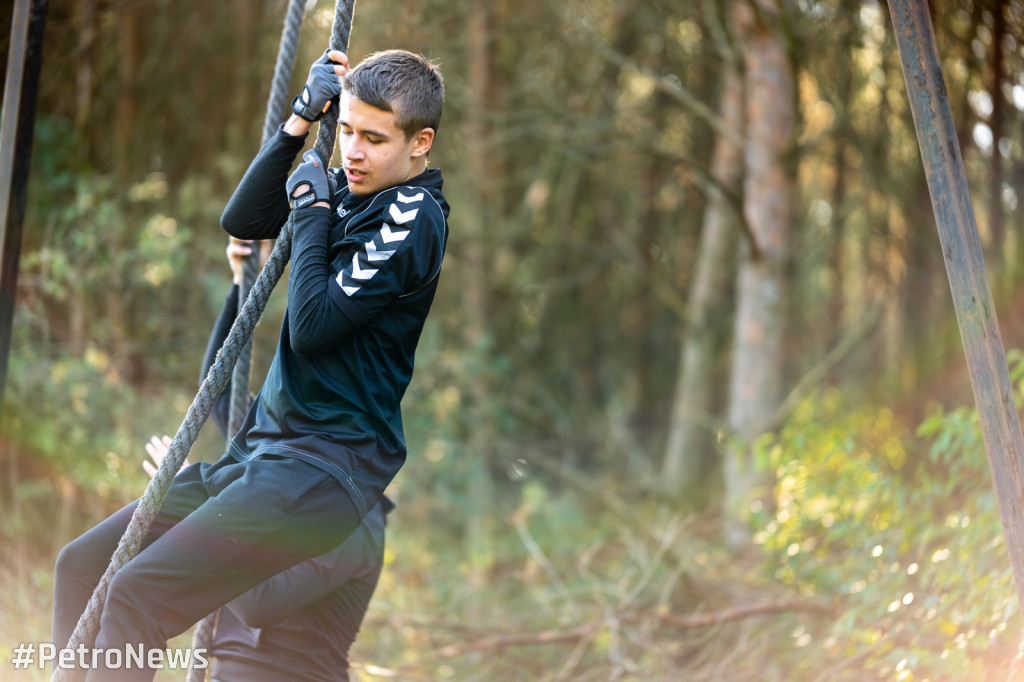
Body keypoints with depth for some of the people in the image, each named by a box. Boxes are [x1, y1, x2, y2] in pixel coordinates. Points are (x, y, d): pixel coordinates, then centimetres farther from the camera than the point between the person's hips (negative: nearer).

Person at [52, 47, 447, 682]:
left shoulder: (412, 217, -13)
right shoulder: (352, 190, 12)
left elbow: (313, 323, -20)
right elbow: (242, 219, 18)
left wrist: (312, 208, -7)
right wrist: (303, 117, 8)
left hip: (327, 464, -9)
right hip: (265, 446, 9)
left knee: (135, 597, -22)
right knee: (81, 567, 6)